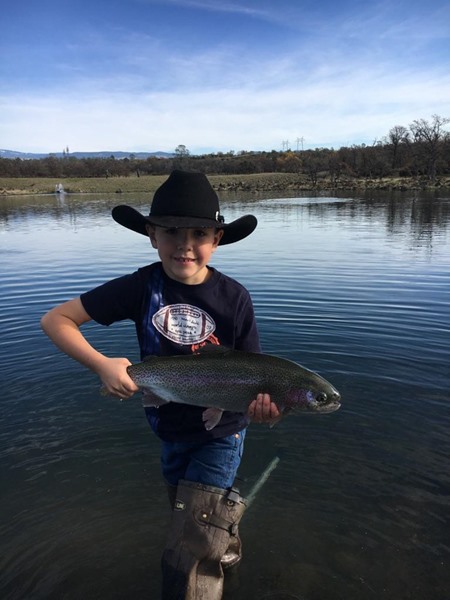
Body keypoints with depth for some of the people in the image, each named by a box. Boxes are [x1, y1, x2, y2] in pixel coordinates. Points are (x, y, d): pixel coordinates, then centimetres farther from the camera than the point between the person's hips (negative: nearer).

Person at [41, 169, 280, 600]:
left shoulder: (233, 297, -19)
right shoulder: (141, 287, -16)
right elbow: (55, 319, -13)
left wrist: (261, 402, -37)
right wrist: (102, 365, -27)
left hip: (221, 432, -3)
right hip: (170, 431, 4)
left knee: (188, 560, -3)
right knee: (186, 515, 29)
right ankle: (227, 557, 61)